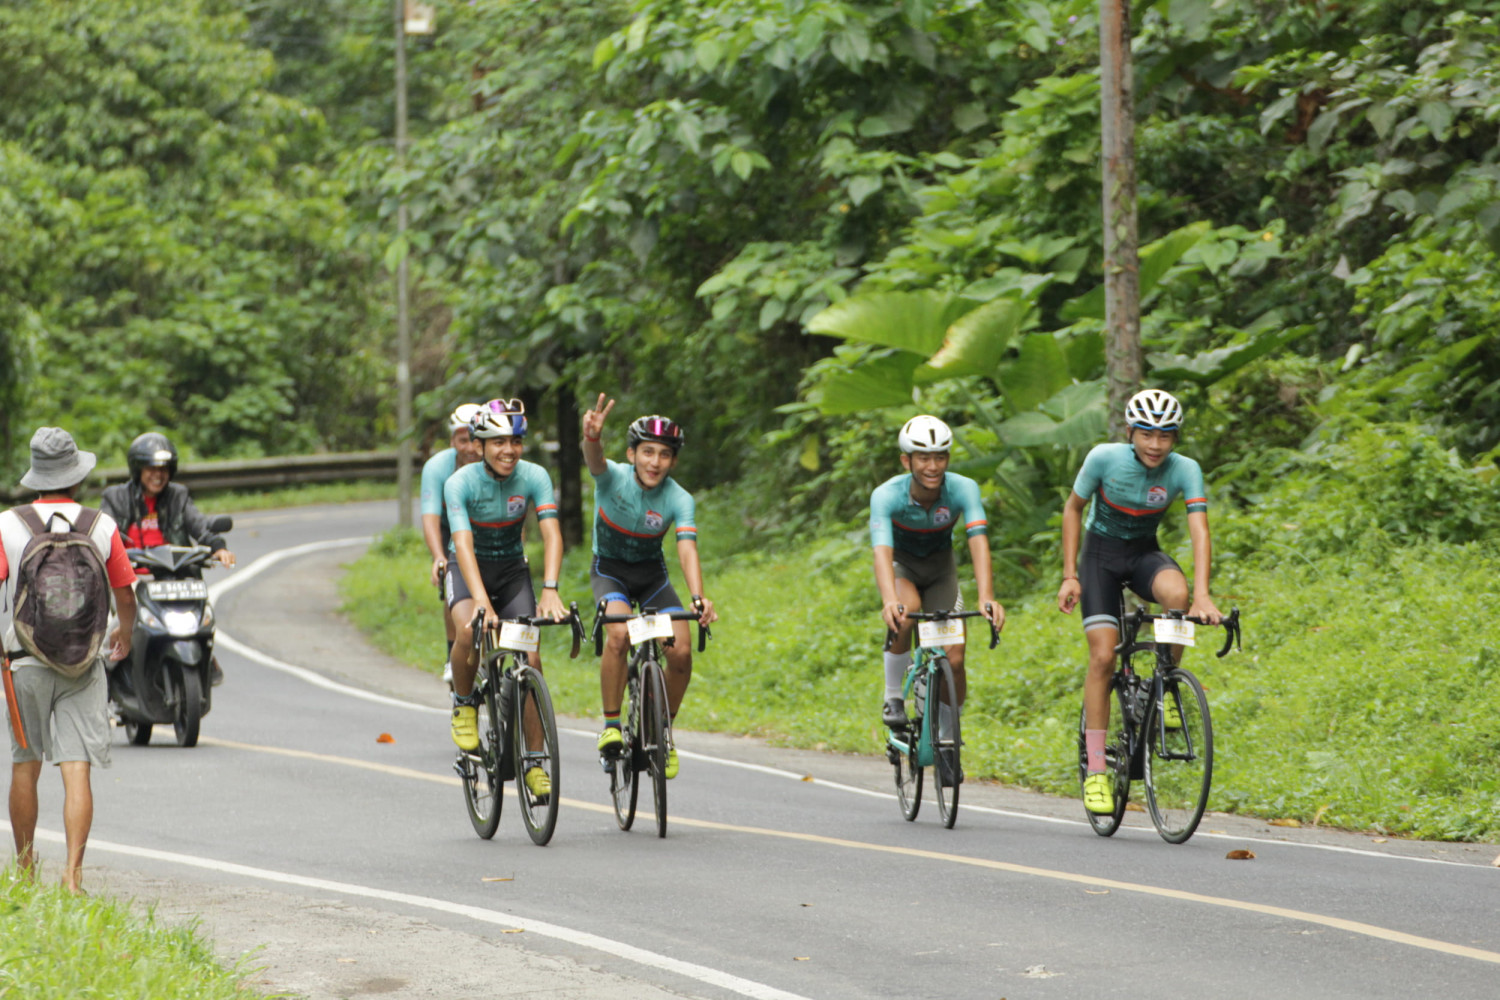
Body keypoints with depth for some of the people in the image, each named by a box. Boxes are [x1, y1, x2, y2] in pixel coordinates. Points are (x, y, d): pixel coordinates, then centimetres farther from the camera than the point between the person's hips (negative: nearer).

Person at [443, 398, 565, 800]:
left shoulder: (534, 477, -17)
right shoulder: (460, 483, -24)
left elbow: (551, 534, -26)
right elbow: (463, 544, -34)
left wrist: (550, 590, -42)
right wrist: (481, 600, -48)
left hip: (512, 570, 2)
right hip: (469, 570, -2)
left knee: (531, 659, -12)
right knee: (469, 630, -34)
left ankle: (534, 763, -3)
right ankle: (464, 703, -5)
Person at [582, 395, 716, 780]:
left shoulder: (678, 499, -20)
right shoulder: (613, 477, -23)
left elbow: (687, 550, -32)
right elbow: (594, 460, -46)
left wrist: (698, 597, -50)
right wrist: (593, 436, -71)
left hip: (651, 572, 2)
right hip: (610, 569, -2)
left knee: (681, 651, -15)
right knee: (619, 634, -31)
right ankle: (611, 726, -18)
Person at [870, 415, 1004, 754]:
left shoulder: (963, 489, -28)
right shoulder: (887, 495, -31)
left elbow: (978, 541, -40)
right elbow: (882, 552, -43)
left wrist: (986, 597, -55)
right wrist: (889, 601, -62)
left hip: (940, 568, 2)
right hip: (901, 565, -2)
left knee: (953, 659, -10)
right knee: (906, 613, -36)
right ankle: (894, 698, -16)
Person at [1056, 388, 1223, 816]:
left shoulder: (1185, 470, -18)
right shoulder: (1104, 458, -19)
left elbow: (1200, 532, -26)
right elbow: (1073, 509, -5)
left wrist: (1202, 594, -39)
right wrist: (1069, 576, -9)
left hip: (1145, 554, 1)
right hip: (1100, 554, -1)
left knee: (1176, 593, -34)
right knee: (1103, 656, -15)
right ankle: (1095, 769, -9)